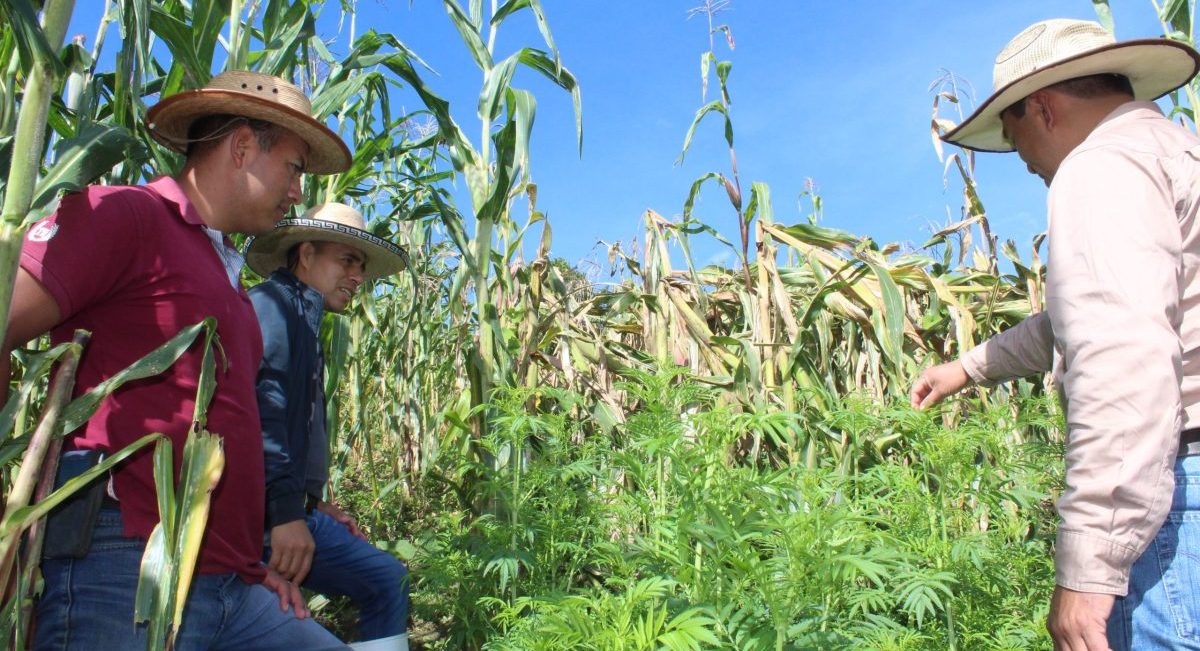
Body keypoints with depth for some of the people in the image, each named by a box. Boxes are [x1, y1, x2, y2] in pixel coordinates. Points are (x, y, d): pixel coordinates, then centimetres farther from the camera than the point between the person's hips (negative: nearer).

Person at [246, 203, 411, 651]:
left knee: (387, 580, 7)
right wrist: (285, 509, -24)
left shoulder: (301, 313, 22)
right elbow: (261, 403, -20)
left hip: (287, 508, 9)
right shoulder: (277, 301, -7)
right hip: (266, 512, -9)